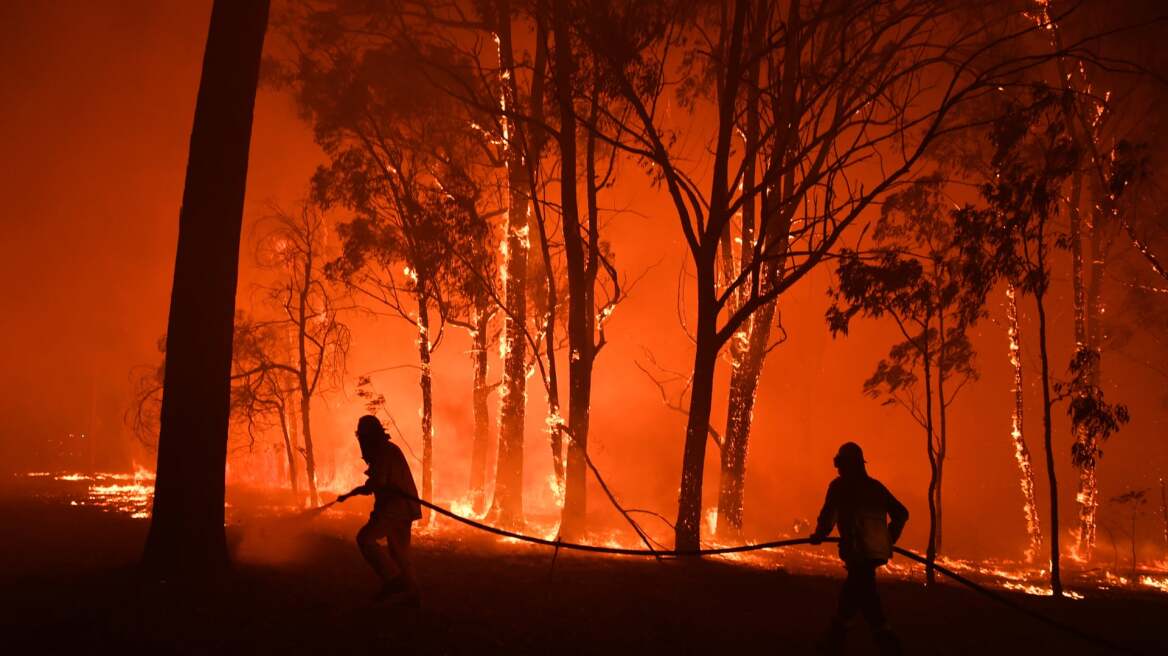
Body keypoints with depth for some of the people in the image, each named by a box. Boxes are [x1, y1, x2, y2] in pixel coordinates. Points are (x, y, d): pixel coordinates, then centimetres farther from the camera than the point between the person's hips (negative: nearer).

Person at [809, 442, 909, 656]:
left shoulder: (840, 486, -2)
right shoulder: (875, 486, 15)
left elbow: (828, 514, -8)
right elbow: (901, 513, 15)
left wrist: (818, 536, 9)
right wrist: (889, 539, 25)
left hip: (858, 550, -7)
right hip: (877, 550, 7)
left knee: (866, 597, -3)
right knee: (850, 593, 18)